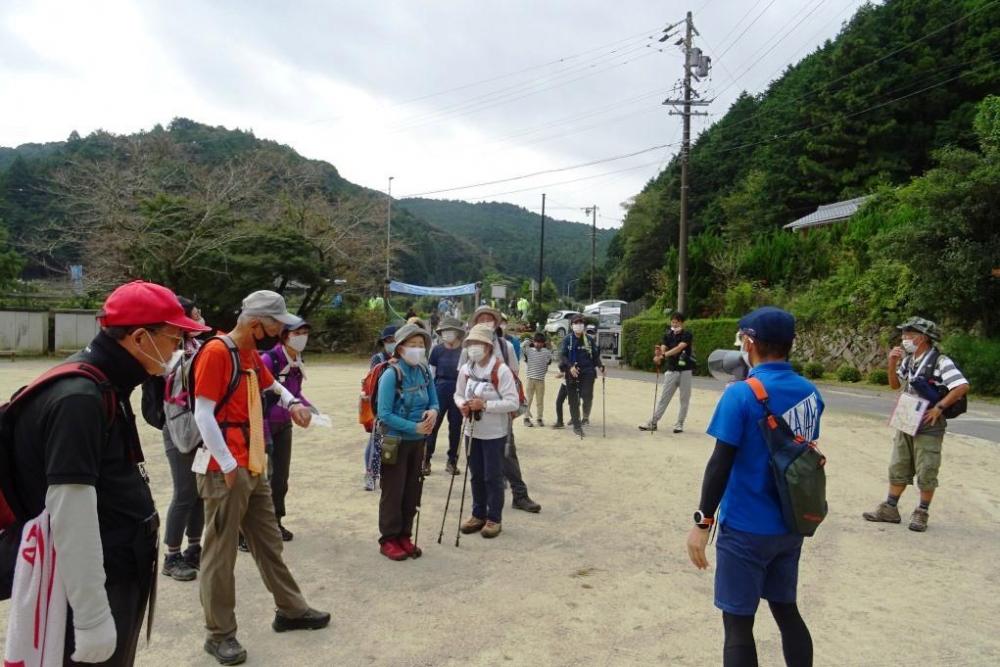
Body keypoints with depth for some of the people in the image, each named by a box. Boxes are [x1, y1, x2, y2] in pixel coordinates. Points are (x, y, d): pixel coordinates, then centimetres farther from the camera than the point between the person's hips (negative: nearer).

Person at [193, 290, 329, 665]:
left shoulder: (252, 354, 11)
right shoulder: (216, 352, -16)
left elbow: (272, 386, 30)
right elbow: (203, 416, -19)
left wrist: (292, 403, 8)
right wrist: (228, 466, -20)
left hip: (254, 467, 9)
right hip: (226, 471, -9)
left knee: (269, 542, 17)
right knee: (221, 553, 3)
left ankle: (291, 609, 29)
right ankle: (219, 634, 15)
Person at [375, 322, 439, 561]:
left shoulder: (425, 372, 1)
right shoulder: (391, 374, -17)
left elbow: (434, 402, 8)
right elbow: (384, 415, -20)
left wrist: (433, 412, -15)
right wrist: (414, 427, -23)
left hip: (418, 442, 6)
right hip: (395, 442, -6)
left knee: (412, 492, 14)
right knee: (393, 493, 5)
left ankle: (404, 536, 28)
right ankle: (388, 540, 19)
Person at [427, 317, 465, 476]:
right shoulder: (438, 349, -2)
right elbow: (431, 373, 5)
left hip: (458, 392, 0)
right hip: (440, 390, 0)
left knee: (455, 426, 8)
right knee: (433, 425, 2)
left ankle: (452, 461, 20)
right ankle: (426, 460, 12)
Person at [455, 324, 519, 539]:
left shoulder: (501, 370, -16)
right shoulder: (465, 370, 1)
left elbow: (512, 403, -18)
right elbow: (458, 394, 12)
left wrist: (485, 405, -25)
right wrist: (462, 405, -11)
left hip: (494, 433, -5)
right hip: (472, 431, 5)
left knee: (493, 477, 4)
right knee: (476, 475, 15)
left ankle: (494, 518, 18)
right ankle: (478, 514, 29)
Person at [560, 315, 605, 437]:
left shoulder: (590, 339, 7)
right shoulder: (567, 340, 2)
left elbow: (595, 355, 10)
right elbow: (562, 355, -3)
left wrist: (600, 366, -7)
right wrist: (569, 366, -19)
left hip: (588, 372, 0)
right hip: (572, 373, 0)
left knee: (587, 396, -14)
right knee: (573, 400, 3)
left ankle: (586, 416, 17)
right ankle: (576, 426, 17)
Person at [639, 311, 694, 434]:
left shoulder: (687, 335, -8)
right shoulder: (667, 334, 4)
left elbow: (679, 348, -25)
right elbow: (663, 348, -9)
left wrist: (664, 355, -37)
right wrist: (658, 354, -33)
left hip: (685, 371, -3)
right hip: (671, 371, 3)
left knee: (684, 399, 3)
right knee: (664, 397, 5)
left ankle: (679, 424, 14)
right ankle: (652, 422, 7)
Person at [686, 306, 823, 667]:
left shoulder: (741, 395, -18)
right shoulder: (810, 392, 1)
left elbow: (721, 464, -17)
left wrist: (703, 521, -11)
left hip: (746, 529, -6)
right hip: (791, 525, 6)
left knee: (738, 622, 6)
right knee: (787, 611, 21)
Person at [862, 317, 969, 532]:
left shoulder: (941, 362, -16)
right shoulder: (908, 360, 6)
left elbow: (963, 387, -22)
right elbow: (895, 385, 15)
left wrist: (939, 407, -20)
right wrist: (892, 364, 0)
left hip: (928, 427, -7)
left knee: (926, 473, 3)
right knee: (898, 468, 12)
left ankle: (922, 513, 16)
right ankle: (890, 509, 21)